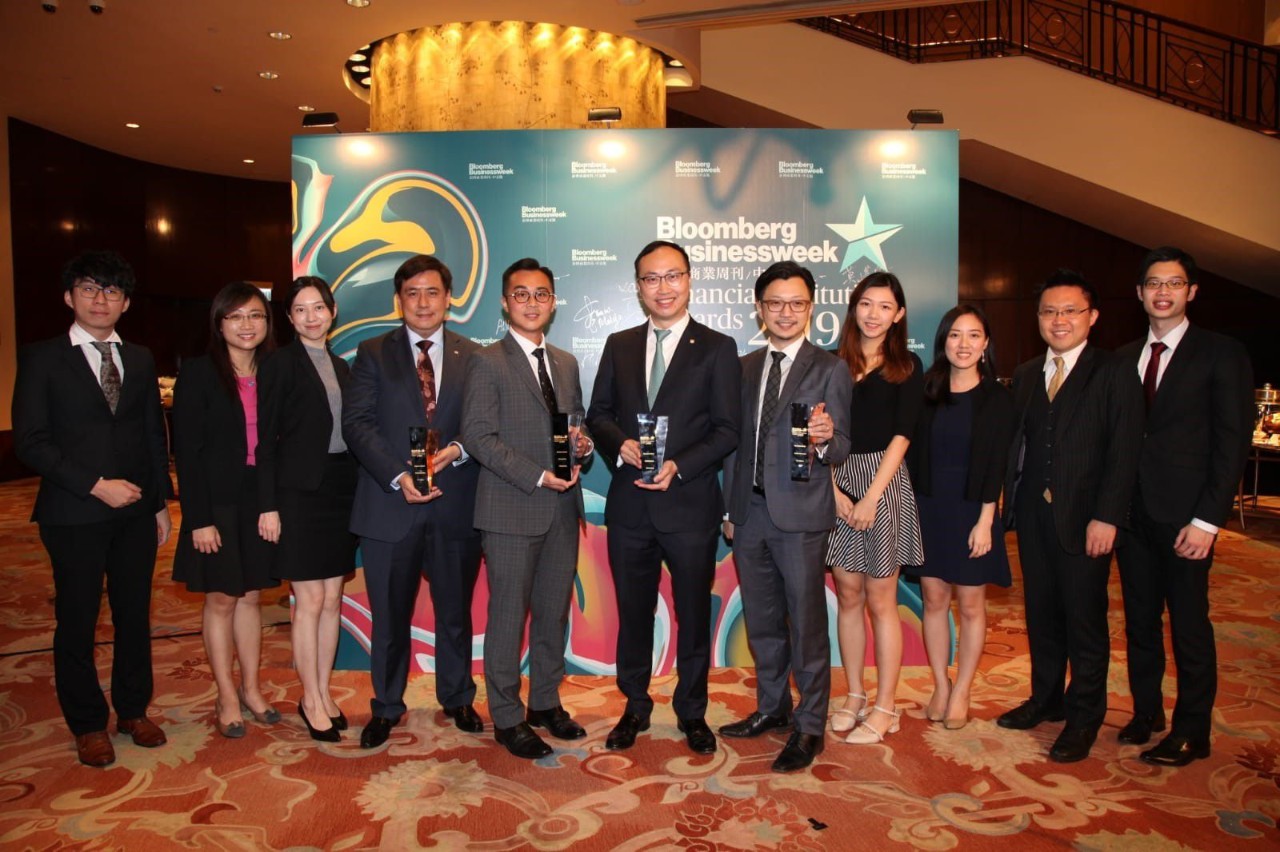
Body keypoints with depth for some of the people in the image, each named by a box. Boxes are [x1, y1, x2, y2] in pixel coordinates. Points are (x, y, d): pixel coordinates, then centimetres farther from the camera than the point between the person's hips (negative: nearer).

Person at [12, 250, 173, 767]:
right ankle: (88, 725, 22)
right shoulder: (42, 358, -2)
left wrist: (161, 502, 9)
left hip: (136, 511, 4)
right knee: (76, 623, 6)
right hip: (74, 515, -4)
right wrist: (96, 486, -15)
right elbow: (30, 440, -8)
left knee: (135, 616, 11)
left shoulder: (140, 361, 11)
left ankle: (133, 711, 27)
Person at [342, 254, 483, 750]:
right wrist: (398, 476, -17)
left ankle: (457, 700, 32)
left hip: (455, 506, 1)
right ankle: (386, 708, 29)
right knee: (389, 616, 10)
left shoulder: (473, 357, 7)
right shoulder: (373, 354, 6)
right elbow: (356, 423, -4)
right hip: (390, 506, 0)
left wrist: (457, 450, -18)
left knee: (455, 612, 13)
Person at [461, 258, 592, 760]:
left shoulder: (567, 363, 14)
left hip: (562, 509, 6)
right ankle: (507, 718, 19)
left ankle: (545, 702, 31)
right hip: (512, 509, -6)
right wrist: (537, 476, -19)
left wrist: (583, 444, -3)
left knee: (554, 610, 14)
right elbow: (477, 436, -13)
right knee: (508, 615, 4)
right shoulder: (487, 362, -6)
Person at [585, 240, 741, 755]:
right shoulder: (619, 346, 9)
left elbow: (727, 431, -6)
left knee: (693, 614, 11)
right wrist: (620, 444, -11)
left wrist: (679, 467, -19)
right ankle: (635, 707, 32)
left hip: (690, 504, -3)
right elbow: (598, 414, 10)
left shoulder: (717, 348, -1)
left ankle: (691, 712, 30)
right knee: (633, 612, 14)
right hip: (629, 505, 3)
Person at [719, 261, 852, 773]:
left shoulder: (830, 370, -2)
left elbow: (841, 449, -7)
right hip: (749, 512, 5)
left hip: (800, 515, -5)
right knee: (761, 621, 16)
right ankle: (772, 708, 33)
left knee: (807, 624, 2)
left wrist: (825, 439, -30)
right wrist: (730, 509, 14)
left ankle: (809, 727, 17)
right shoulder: (743, 368, 12)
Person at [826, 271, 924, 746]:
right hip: (837, 483, 3)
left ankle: (884, 708, 13)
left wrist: (871, 497, -14)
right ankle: (854, 697, 22)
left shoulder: (907, 367, 2)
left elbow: (900, 436, -6)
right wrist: (834, 490, -9)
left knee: (880, 600, 2)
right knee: (848, 596, 9)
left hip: (884, 483, -3)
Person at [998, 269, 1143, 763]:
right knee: (1040, 612, 14)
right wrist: (1011, 501, 2)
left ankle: (1085, 715, 19)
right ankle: (1046, 698, 30)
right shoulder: (1025, 376, 12)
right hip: (1032, 515, 5)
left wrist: (1106, 517, -16)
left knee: (1084, 617, 4)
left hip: (1084, 516, -5)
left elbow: (1124, 452, -10)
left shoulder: (1113, 374, -4)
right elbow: (1016, 443, 10)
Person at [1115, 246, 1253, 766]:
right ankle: (1145, 712, 28)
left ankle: (1191, 732, 18)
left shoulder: (1220, 354, -3)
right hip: (1132, 511, 5)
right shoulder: (1123, 359, 11)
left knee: (1189, 626, 4)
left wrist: (1207, 520, -13)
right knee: (1139, 620, 13)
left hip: (1185, 516, -4)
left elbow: (1232, 443, -7)